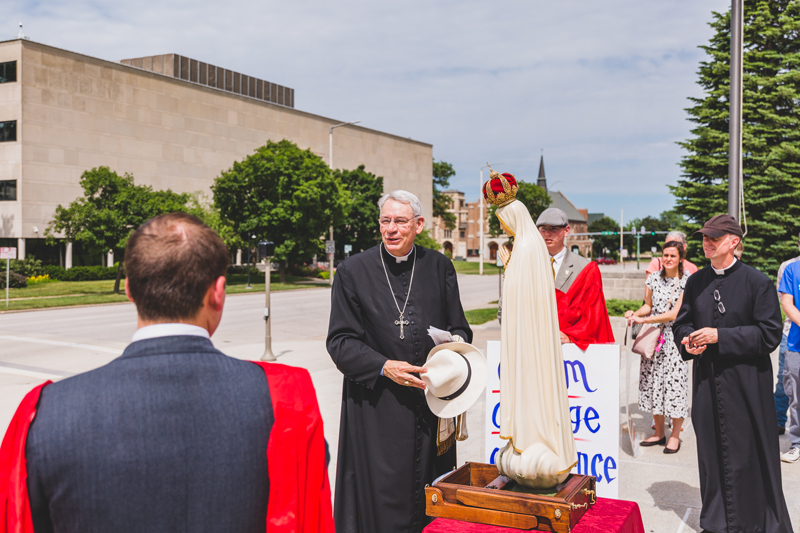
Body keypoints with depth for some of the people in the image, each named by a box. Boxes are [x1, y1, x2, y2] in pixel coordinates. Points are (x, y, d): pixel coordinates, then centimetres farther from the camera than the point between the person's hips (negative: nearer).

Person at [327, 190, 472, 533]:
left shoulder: (439, 267, 6)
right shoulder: (353, 271, -1)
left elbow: (458, 326, 11)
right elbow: (340, 340, -3)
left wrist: (456, 343, -12)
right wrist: (384, 367, -16)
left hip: (431, 402, 2)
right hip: (376, 406, -2)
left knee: (431, 498, 10)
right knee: (381, 495, 1)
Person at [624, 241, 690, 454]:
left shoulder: (688, 281, -9)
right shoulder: (654, 278, 7)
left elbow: (675, 313, -15)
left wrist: (643, 320, -19)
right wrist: (635, 313, -5)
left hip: (675, 338, -5)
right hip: (653, 336, 5)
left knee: (675, 382, -3)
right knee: (653, 381, 8)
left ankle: (675, 435, 11)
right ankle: (659, 432, 21)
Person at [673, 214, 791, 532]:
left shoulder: (757, 282, -7)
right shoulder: (695, 282, 8)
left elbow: (770, 333, -11)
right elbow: (682, 323, 16)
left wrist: (720, 336, -17)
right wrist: (688, 340, -6)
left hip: (746, 382, -4)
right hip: (707, 380, 4)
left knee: (746, 453, 2)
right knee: (711, 452, 10)